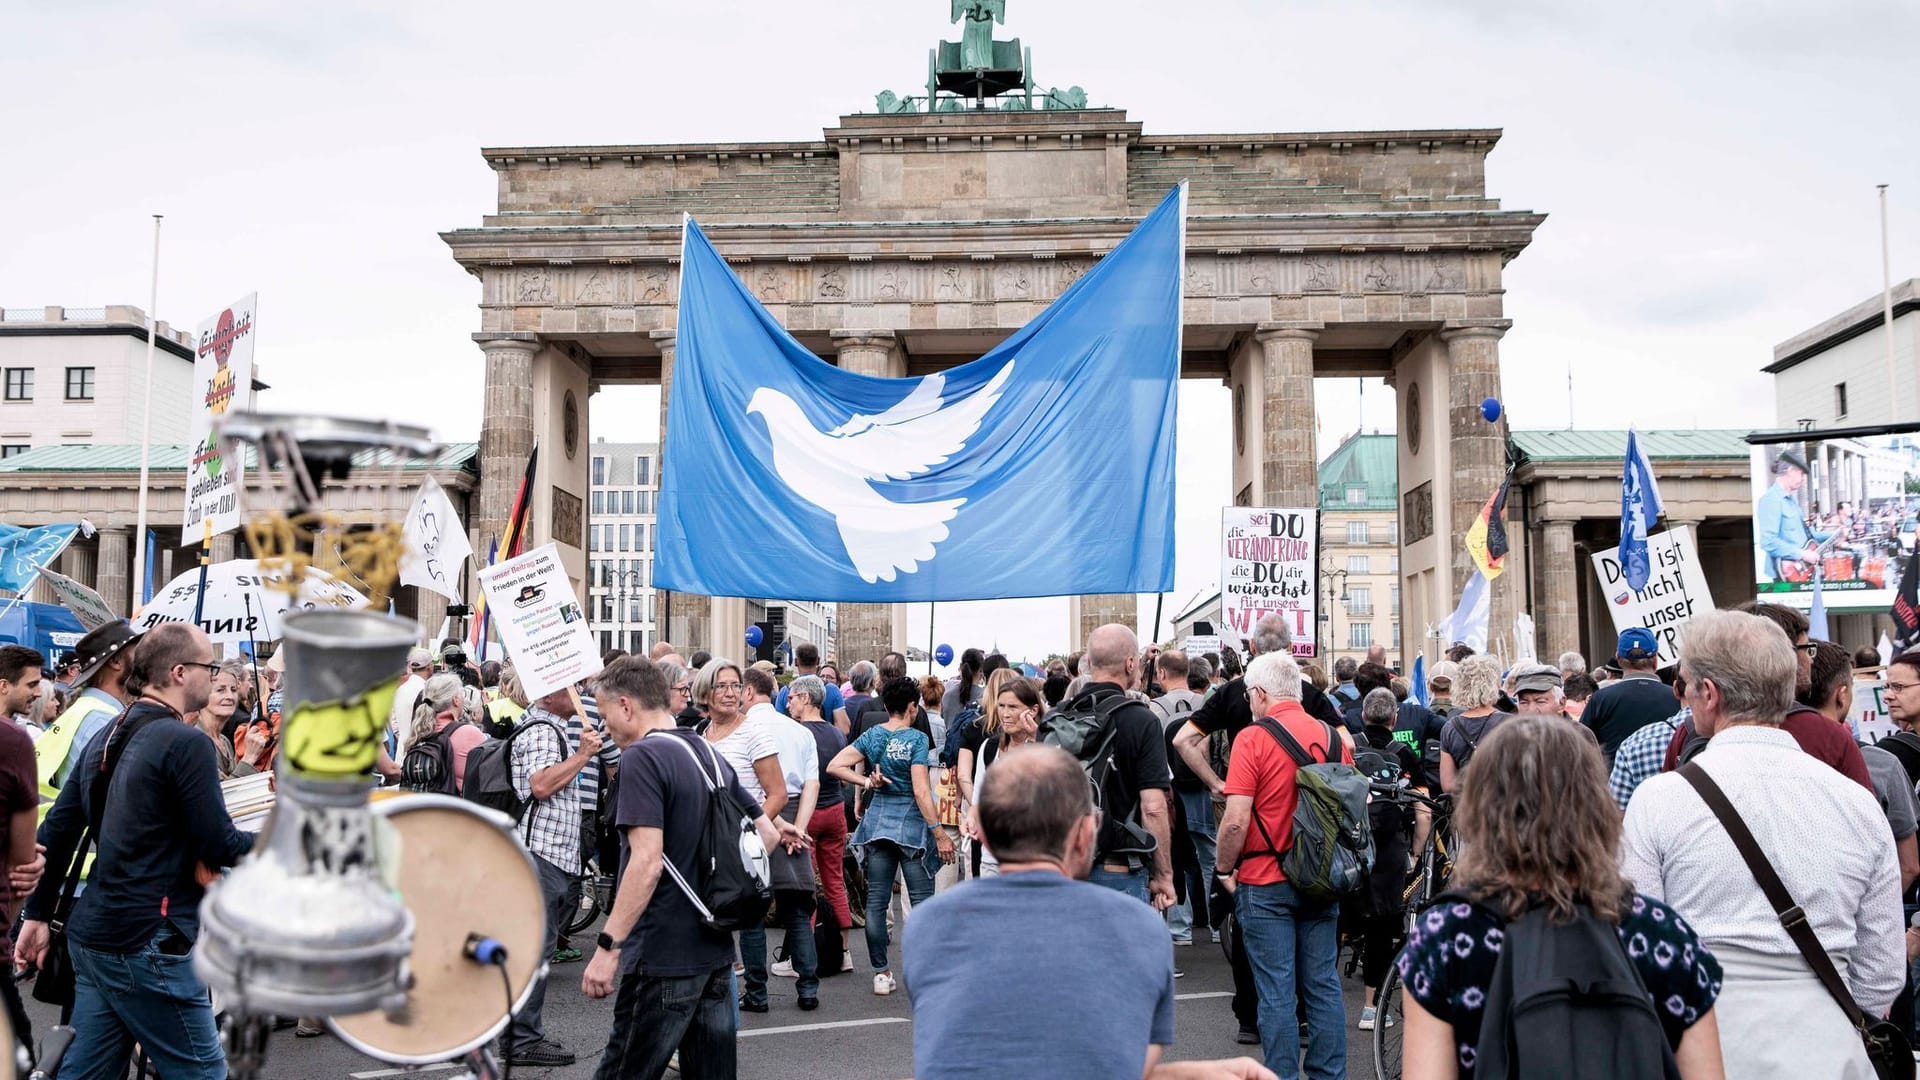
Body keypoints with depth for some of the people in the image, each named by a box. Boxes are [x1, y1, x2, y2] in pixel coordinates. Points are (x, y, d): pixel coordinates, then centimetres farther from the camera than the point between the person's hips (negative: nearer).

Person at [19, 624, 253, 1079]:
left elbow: (56, 830, 14)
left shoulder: (106, 737, 11)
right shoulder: (186, 743, -16)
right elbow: (221, 848, -16)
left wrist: (38, 914, 20)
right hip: (148, 945, -9)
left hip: (91, 937, 9)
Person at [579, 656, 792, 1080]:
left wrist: (608, 946, -20)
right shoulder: (710, 755, 12)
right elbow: (768, 834, 17)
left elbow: (647, 862, -23)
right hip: (715, 950, 8)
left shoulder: (642, 758, -13)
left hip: (664, 959, -8)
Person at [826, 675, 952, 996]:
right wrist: (939, 834, -14)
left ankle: (881, 973, 13)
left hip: (878, 820, 5)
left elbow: (835, 766, -2)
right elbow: (921, 791, -16)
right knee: (921, 901, 2)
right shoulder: (917, 738, -11)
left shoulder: (871, 735, 4)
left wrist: (867, 782, -1)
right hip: (911, 823, -5)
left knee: (876, 901, 8)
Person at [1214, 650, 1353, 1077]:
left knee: (1276, 991, 2)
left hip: (1265, 882, -5)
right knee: (1324, 985, 13)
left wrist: (1224, 869, -3)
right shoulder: (1334, 736, 3)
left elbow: (1236, 820, -18)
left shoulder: (1253, 739, -13)